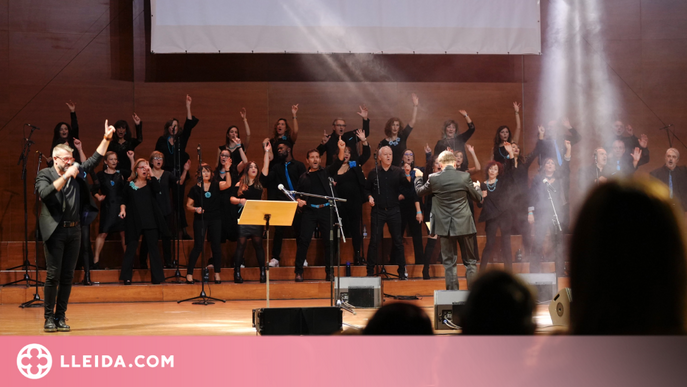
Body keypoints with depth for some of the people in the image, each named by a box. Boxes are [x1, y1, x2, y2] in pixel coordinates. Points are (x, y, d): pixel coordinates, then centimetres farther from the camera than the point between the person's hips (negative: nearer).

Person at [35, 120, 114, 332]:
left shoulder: (76, 172, 12)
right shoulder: (45, 174, -1)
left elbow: (94, 159, 16)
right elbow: (45, 193, -20)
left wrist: (106, 138, 10)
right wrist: (65, 176, -21)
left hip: (74, 230, 5)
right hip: (55, 231, -5)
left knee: (68, 276, 5)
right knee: (53, 275, -5)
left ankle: (60, 317, 11)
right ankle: (49, 317, 1)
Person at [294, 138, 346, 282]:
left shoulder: (327, 172, 11)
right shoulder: (303, 177, 14)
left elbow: (338, 163, -5)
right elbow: (298, 195, 19)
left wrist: (341, 150, -22)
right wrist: (299, 200, -4)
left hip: (326, 210, 0)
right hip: (309, 211, 0)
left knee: (329, 241, 0)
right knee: (304, 240, -7)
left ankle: (329, 272, 8)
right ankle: (299, 272, -3)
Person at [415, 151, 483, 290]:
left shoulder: (434, 178, -7)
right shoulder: (465, 177, -6)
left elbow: (420, 191, 12)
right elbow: (478, 198, 6)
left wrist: (418, 178, 31)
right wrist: (477, 187, 28)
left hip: (445, 226, 0)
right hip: (464, 225, 0)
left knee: (449, 262, 7)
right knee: (470, 261, 10)